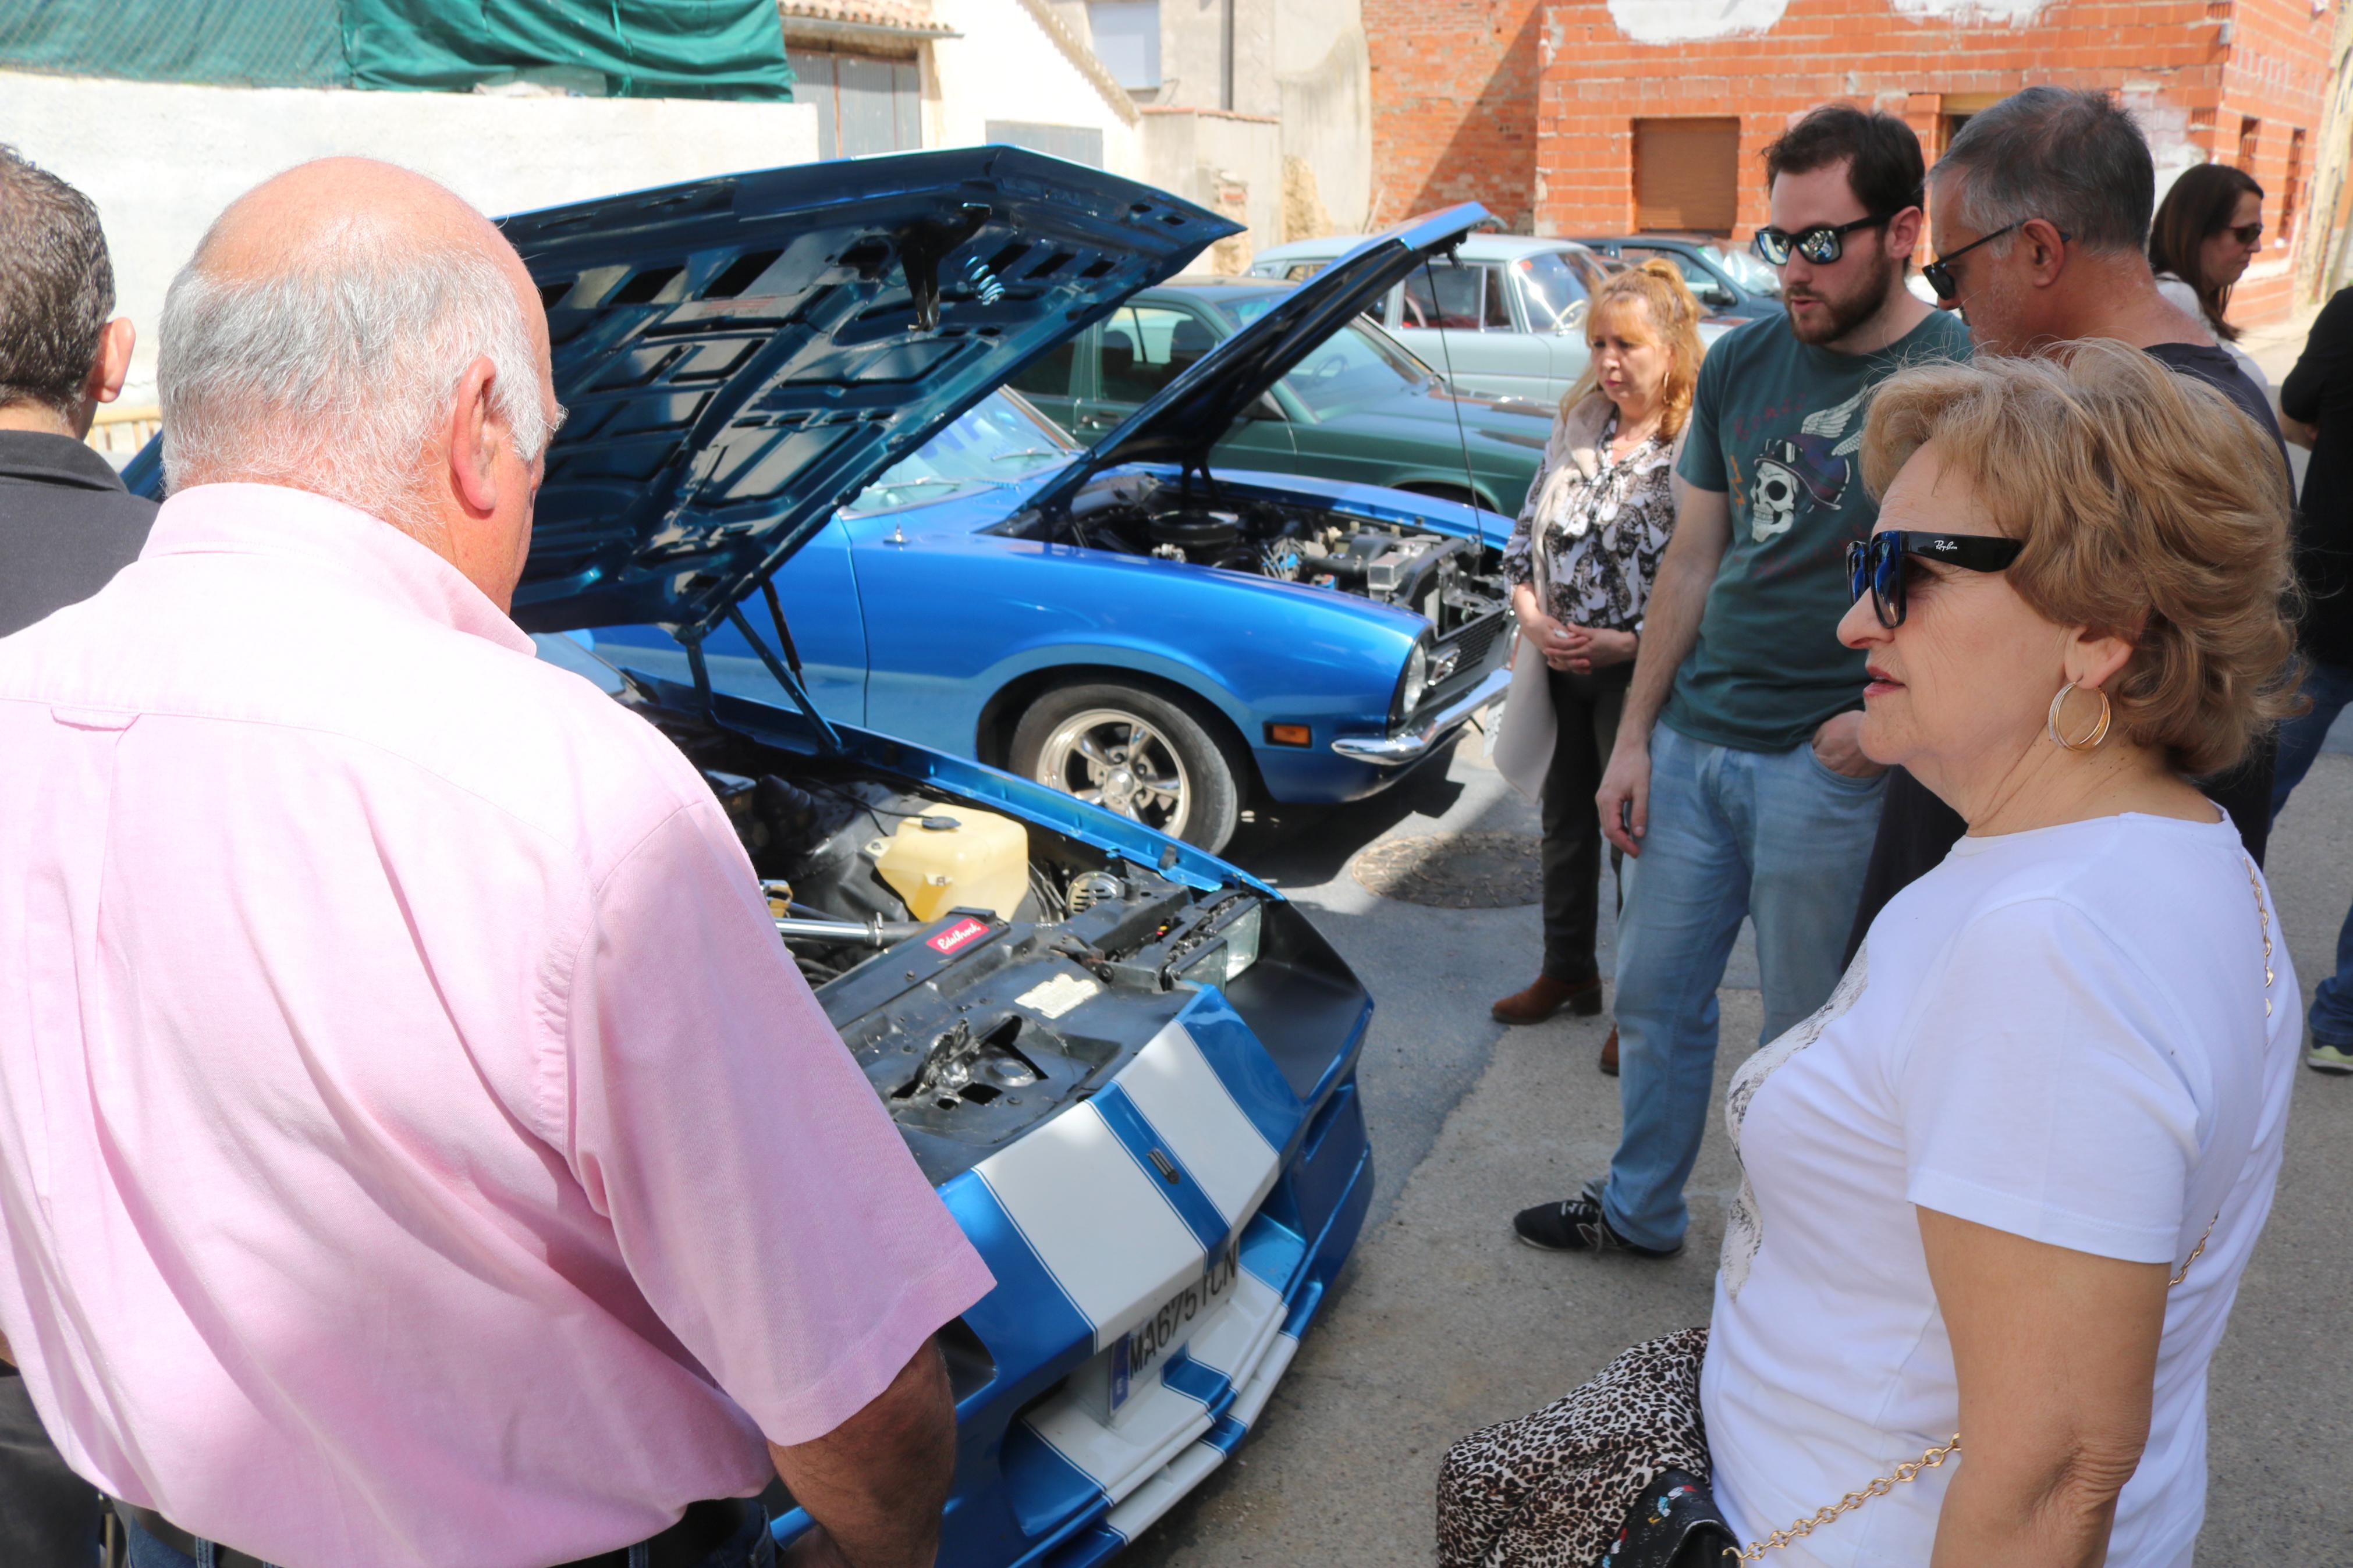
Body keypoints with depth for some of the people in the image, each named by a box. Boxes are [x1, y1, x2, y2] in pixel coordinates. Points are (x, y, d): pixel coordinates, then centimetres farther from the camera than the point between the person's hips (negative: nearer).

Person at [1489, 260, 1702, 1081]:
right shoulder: (1575, 429, 5)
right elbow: (1526, 535, 9)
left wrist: (1629, 643, -23)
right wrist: (1532, 616, -6)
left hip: (1639, 675, -6)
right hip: (1560, 668, 6)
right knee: (1566, 826, 19)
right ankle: (1568, 972, 39)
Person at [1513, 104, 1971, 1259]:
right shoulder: (1743, 362, 7)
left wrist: (1888, 717, -16)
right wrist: (1632, 736, 9)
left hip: (1827, 764, -5)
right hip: (1692, 741, 6)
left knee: (1808, 1036, 8)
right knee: (1654, 996, 16)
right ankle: (1638, 1209, 36)